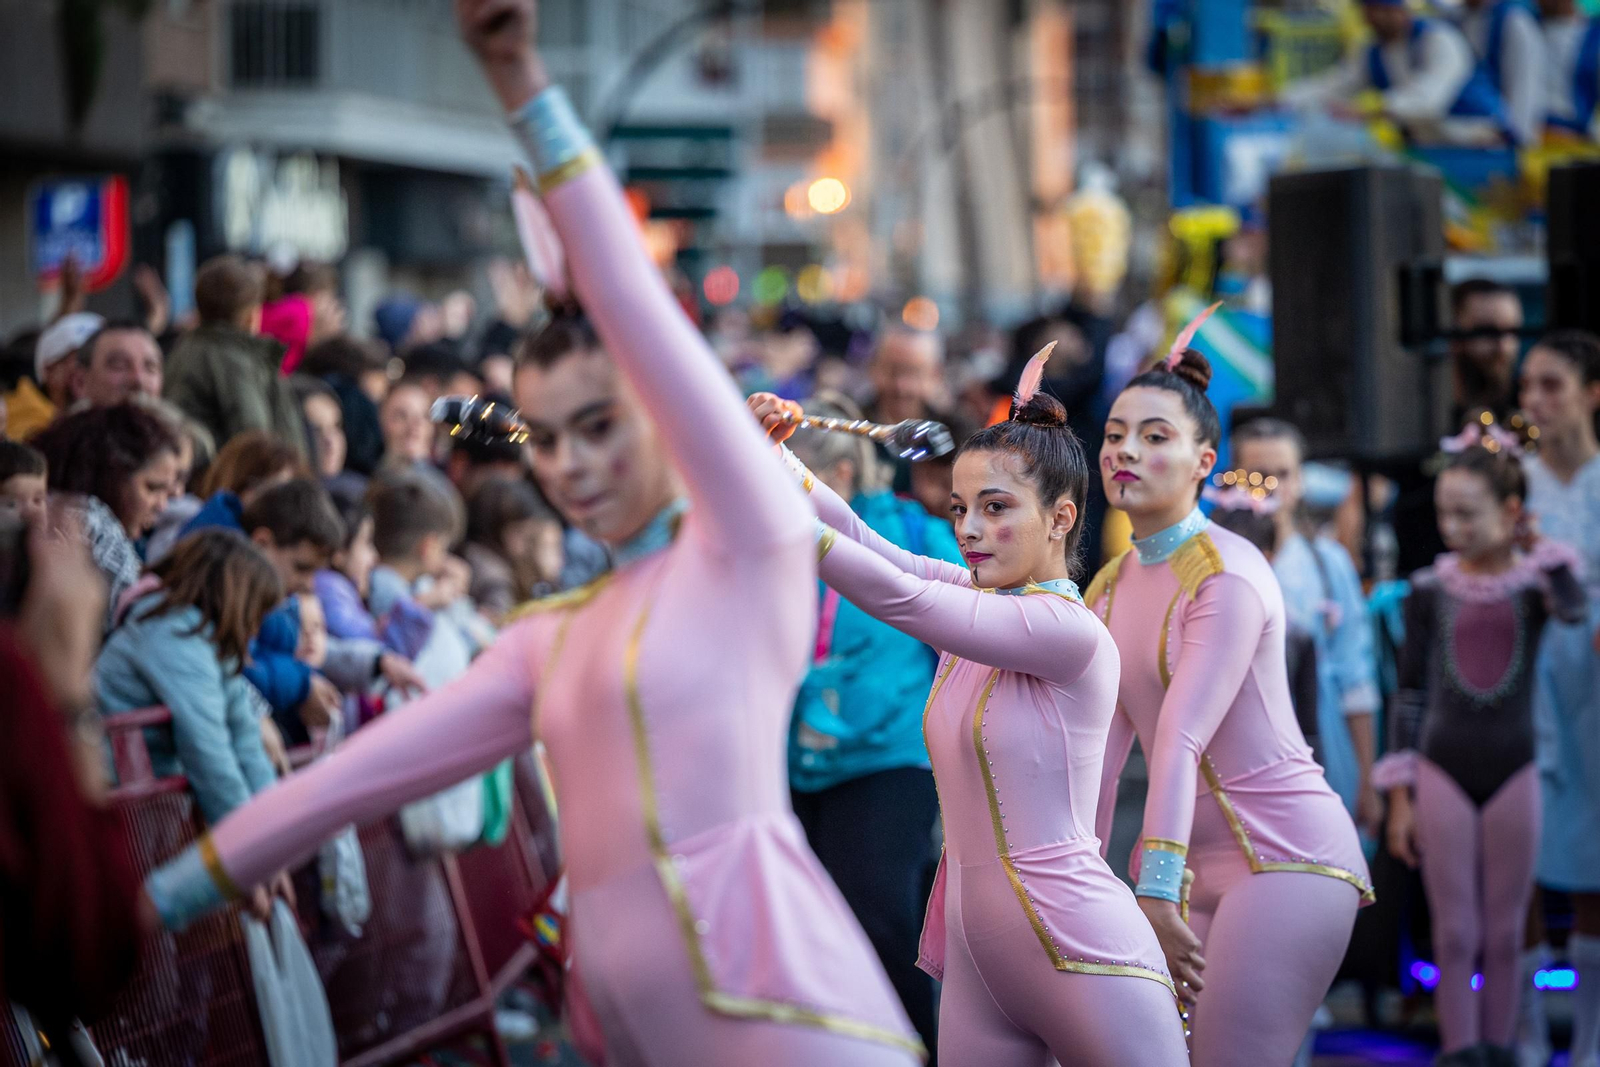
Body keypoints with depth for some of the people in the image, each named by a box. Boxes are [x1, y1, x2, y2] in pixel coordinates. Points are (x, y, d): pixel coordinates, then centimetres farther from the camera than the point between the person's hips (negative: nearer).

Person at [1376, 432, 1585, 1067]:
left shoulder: (1534, 583, -2)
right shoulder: (1430, 590, 0)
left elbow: (1574, 608, -28)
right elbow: (1409, 694, 4)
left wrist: (1537, 545, -12)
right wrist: (1399, 797, 2)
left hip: (1512, 774, 0)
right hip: (1444, 774, 0)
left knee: (1504, 932, 7)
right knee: (1455, 933, 1)